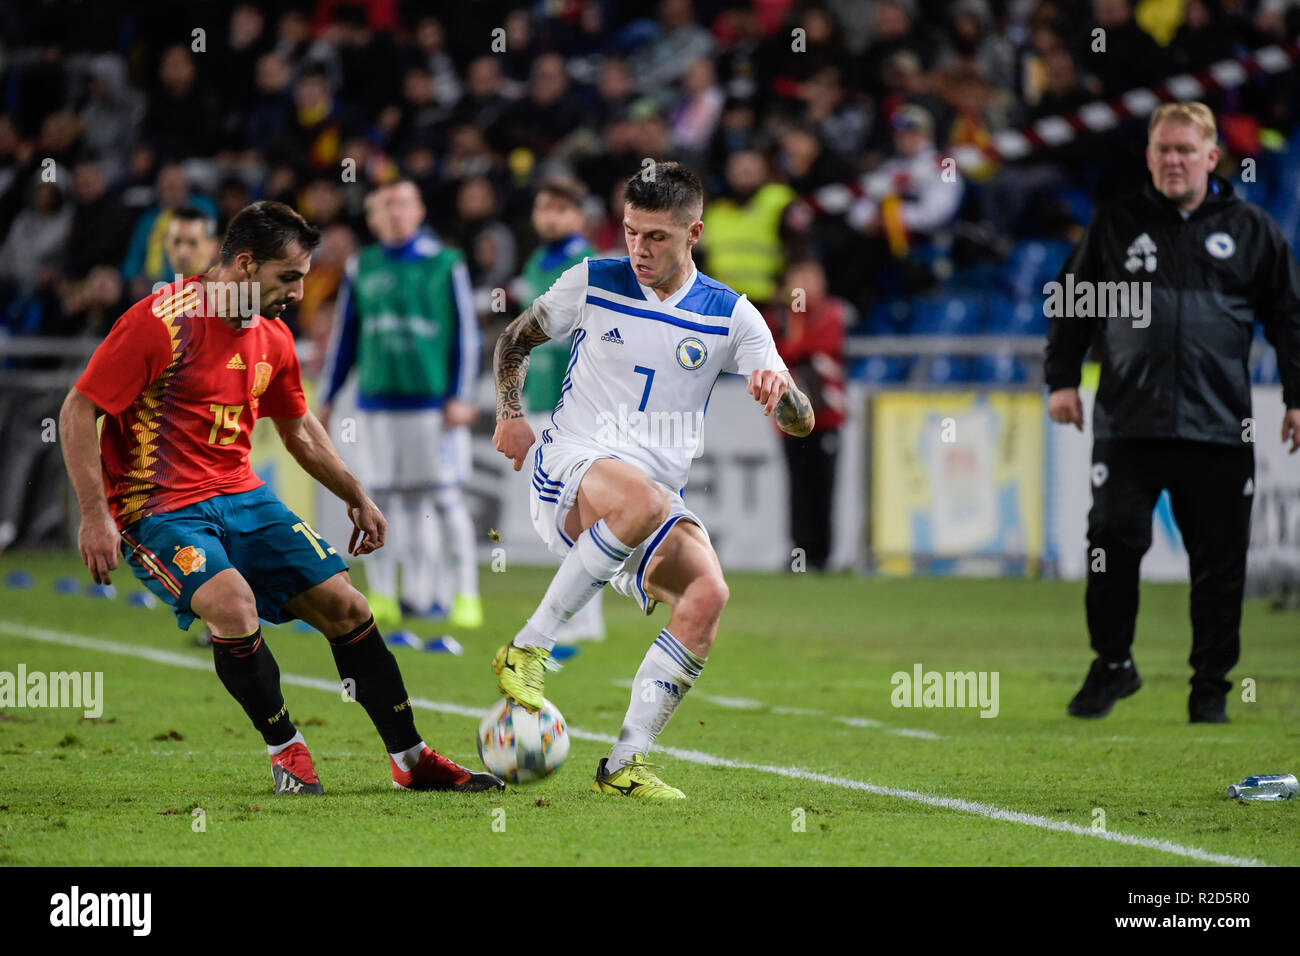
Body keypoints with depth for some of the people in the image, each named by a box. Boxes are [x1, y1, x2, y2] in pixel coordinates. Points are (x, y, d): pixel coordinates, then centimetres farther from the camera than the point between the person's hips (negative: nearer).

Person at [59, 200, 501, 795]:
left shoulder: (272, 338, 6)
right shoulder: (160, 322, -16)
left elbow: (298, 428, 25)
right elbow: (77, 413, -14)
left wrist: (355, 497, 27)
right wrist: (94, 517, -20)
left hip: (241, 498, 7)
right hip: (159, 510, -7)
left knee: (343, 605, -1)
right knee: (232, 600, -32)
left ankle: (410, 758, 10)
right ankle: (285, 748, -10)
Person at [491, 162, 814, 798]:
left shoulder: (730, 316, 4)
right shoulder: (591, 284, 2)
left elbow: (800, 422, 1)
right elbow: (514, 341, 19)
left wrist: (781, 390, -22)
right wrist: (511, 413, 2)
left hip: (659, 494, 3)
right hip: (571, 470, -3)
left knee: (708, 592, -26)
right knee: (643, 502, -40)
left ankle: (625, 763, -19)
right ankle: (528, 648, -29)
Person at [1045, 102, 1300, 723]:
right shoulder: (1117, 224, 9)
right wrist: (1062, 378, 7)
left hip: (1220, 428, 0)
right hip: (1128, 421, 0)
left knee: (1219, 561, 2)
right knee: (1112, 541, -7)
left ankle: (1211, 685, 13)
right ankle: (1112, 665, 11)